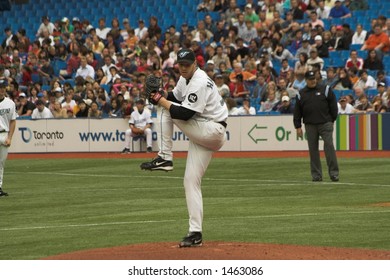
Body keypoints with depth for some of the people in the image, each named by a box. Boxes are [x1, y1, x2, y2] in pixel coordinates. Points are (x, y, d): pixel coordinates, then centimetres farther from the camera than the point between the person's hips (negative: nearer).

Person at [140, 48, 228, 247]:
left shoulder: (200, 82, -18)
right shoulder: (185, 78, 11)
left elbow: (185, 114, -24)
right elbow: (175, 97, 24)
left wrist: (161, 101, -14)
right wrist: (163, 95, 2)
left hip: (212, 132, -10)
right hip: (203, 135, 10)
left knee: (164, 109, -12)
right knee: (191, 181, 5)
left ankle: (164, 158, -12)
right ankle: (195, 233, 3)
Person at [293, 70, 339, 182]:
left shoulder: (325, 90, 5)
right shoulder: (301, 94, 9)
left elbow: (333, 105, 7)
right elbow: (297, 112, 10)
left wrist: (332, 120, 5)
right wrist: (298, 127, 5)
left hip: (325, 124, -2)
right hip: (310, 126, 2)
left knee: (329, 146, -10)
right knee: (313, 149, 2)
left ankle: (334, 173, -8)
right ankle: (316, 175, 8)